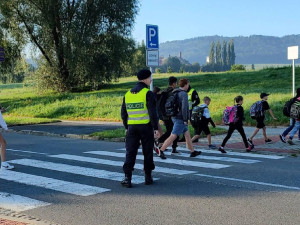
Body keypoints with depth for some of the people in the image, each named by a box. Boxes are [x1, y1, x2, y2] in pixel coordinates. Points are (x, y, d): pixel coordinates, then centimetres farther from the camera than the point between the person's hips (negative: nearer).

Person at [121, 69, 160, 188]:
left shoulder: (128, 94, 9)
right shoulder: (148, 93, -9)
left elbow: (123, 113, 12)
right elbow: (152, 113, -14)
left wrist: (127, 127, 21)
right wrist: (156, 128, -10)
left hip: (132, 128, 4)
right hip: (146, 127, -4)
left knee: (130, 153, 1)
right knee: (147, 153, 9)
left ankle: (127, 178, -9)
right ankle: (148, 177, 17)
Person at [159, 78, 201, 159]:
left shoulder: (174, 93, 11)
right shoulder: (184, 94, -14)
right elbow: (184, 107, -22)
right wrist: (185, 120, -16)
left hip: (175, 117, 10)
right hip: (180, 119, -10)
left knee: (187, 134, 16)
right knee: (173, 136, -9)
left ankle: (193, 152, 23)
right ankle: (161, 151, -11)